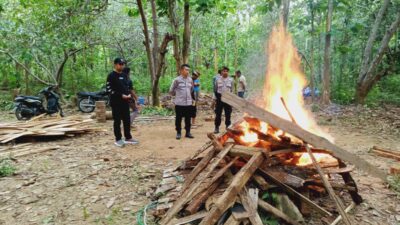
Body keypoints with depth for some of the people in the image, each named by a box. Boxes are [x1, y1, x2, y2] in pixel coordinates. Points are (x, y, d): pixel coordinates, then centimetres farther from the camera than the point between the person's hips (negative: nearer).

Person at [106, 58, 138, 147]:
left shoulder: (124, 75, 15)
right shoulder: (111, 76, -7)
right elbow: (109, 89, -14)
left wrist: (129, 94, 1)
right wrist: (121, 95, -19)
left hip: (125, 101, 7)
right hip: (116, 102, -7)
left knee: (127, 120, 10)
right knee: (117, 121, 1)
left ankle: (128, 138, 20)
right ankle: (118, 139, 10)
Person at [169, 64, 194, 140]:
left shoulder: (190, 80, 5)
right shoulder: (177, 80, -8)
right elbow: (171, 91, 1)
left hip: (188, 103, 4)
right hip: (179, 103, -4)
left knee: (188, 118, 10)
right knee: (178, 118, 6)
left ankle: (188, 132, 21)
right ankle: (178, 133, 17)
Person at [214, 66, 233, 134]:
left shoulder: (231, 80, 5)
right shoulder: (217, 79, 3)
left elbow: (232, 90, 8)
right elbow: (216, 89, 7)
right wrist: (216, 97, -1)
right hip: (220, 97, -1)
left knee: (228, 113, 5)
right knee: (218, 113, 1)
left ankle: (228, 127, 17)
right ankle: (217, 127, 9)